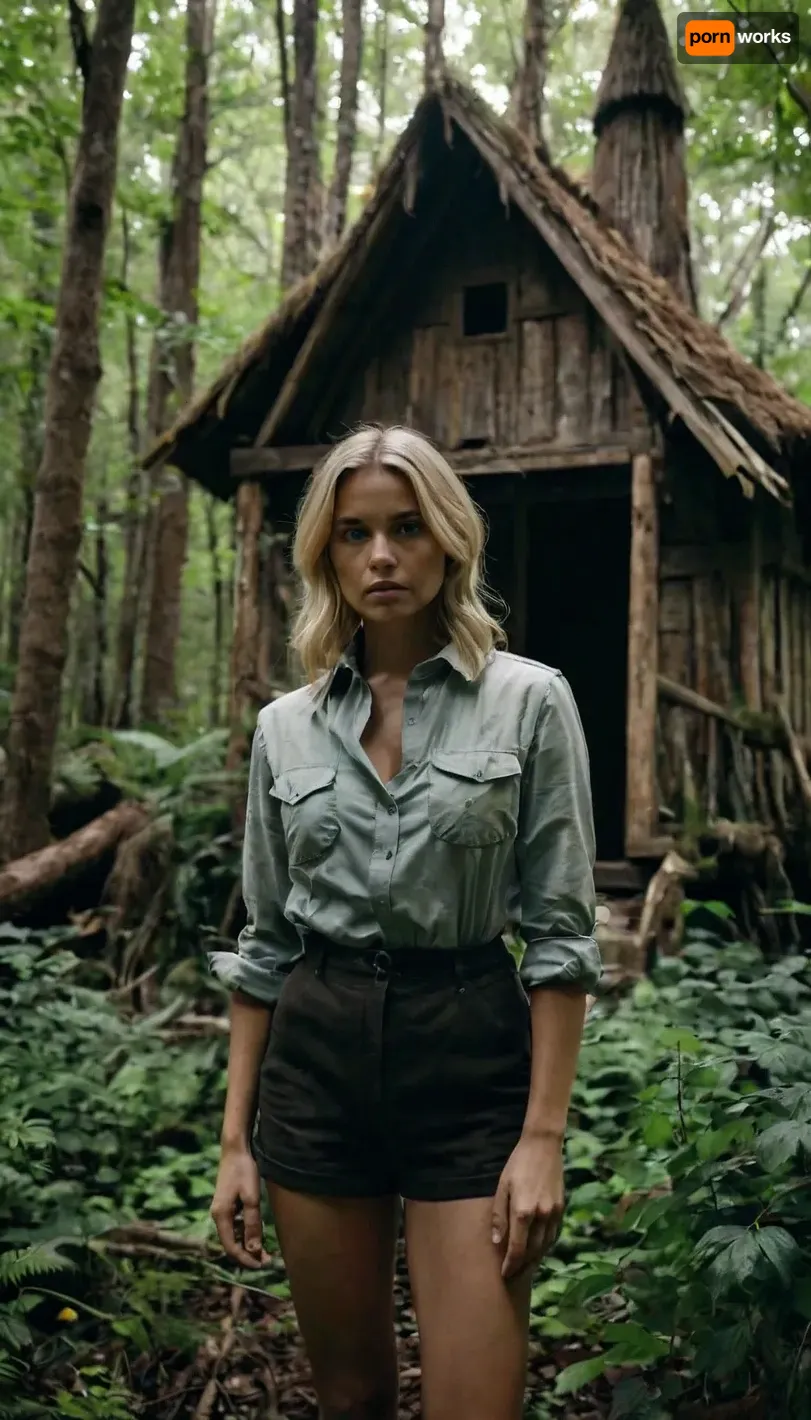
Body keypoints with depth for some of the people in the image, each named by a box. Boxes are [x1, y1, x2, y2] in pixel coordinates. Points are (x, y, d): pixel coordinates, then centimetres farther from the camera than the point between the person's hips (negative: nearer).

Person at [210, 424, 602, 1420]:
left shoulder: (528, 701, -4)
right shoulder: (287, 726, 5)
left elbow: (559, 930, -5)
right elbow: (265, 942, 9)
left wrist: (543, 1136, -11)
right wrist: (235, 1138, 6)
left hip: (469, 1056, -3)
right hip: (317, 1058, 3)